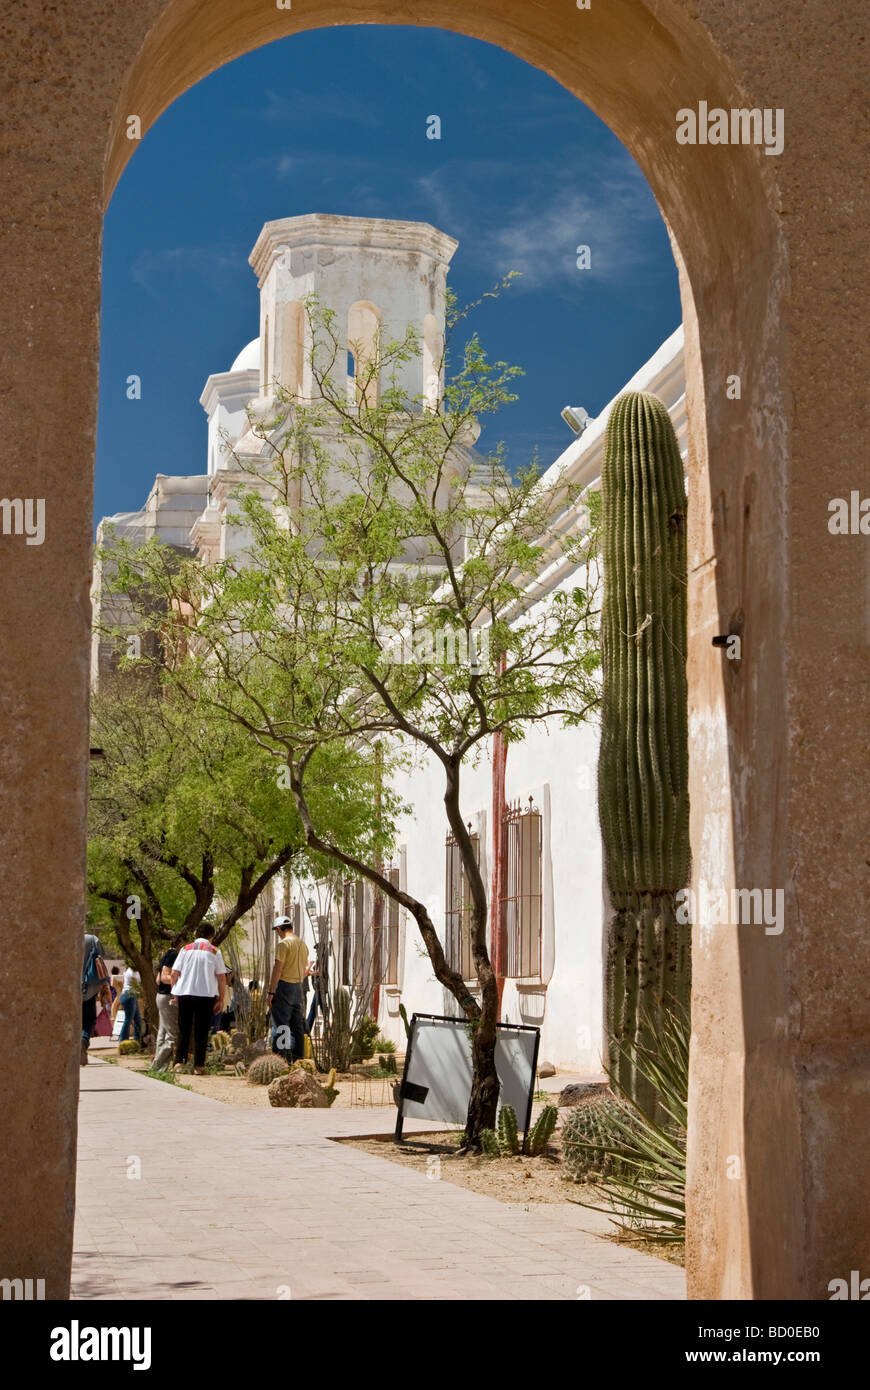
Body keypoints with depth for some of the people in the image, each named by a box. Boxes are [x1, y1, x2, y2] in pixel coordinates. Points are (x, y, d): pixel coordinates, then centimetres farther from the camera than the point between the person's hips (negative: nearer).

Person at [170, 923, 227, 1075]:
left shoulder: (186, 949, 8)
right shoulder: (215, 951, 4)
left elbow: (174, 973, 4)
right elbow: (222, 978, 2)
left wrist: (175, 992, 14)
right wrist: (221, 1000, 7)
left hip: (184, 994, 1)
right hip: (206, 994, -1)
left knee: (183, 1030, 10)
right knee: (201, 1032, 3)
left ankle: (179, 1062, 2)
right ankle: (199, 1065, 0)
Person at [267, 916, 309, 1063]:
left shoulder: (284, 943, -12)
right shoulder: (303, 944, 12)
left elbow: (277, 969, -16)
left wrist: (271, 992, -15)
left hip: (283, 985, -8)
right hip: (298, 986, 8)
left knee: (279, 1024, -7)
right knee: (297, 1024, 11)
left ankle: (279, 1057, -10)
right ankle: (297, 1058, 13)